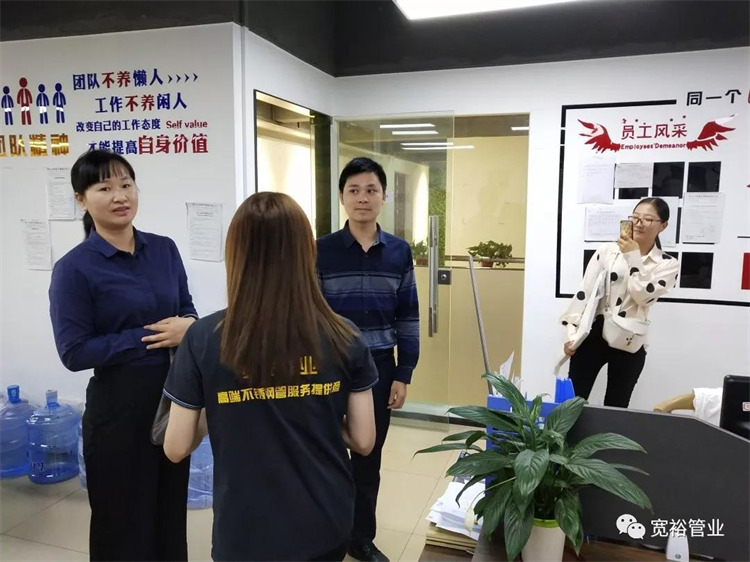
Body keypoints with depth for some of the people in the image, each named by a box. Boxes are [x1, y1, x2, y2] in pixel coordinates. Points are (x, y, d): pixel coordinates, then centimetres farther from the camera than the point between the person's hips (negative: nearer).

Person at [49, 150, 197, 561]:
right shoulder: (74, 268, -12)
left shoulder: (164, 249, 2)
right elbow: (74, 352, -15)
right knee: (125, 514, 13)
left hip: (175, 392, 5)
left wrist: (187, 326, -13)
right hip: (120, 402, -4)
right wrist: (151, 337, -19)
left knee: (172, 506, 20)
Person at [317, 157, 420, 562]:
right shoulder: (321, 250, -6)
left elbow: (408, 318, 3)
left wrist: (404, 375, 1)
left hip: (379, 369, 2)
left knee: (369, 458, 15)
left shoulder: (399, 252, 0)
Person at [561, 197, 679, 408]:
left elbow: (643, 295, -13)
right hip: (593, 334, 0)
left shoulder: (668, 264, 3)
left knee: (616, 407, 10)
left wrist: (633, 257, -13)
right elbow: (584, 291, 1)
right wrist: (571, 331, -5)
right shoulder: (608, 250, 4)